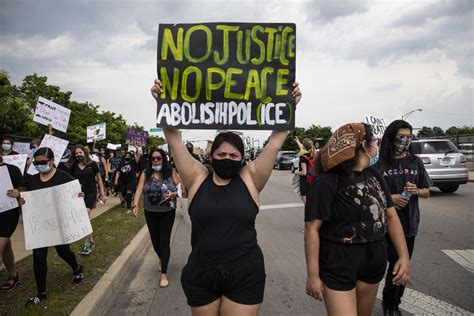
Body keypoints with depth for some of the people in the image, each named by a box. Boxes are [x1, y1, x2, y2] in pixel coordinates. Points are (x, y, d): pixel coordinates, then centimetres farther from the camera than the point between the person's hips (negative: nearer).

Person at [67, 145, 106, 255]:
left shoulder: (92, 164, -3)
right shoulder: (73, 167, 4)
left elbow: (99, 179, 3)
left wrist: (103, 193, 2)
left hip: (91, 193, -4)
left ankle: (86, 244, -8)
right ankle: (90, 240, 27)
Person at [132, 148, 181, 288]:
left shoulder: (171, 173, -5)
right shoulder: (145, 174, -4)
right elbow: (139, 189, -14)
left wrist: (174, 194, -20)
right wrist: (135, 204, -29)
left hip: (167, 213, -2)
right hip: (150, 213, 2)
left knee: (164, 241, -2)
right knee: (155, 240, 14)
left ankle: (164, 274, 8)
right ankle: (161, 258, 47)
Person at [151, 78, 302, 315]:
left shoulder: (250, 180, -2)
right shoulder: (197, 179, -2)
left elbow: (274, 144, -5)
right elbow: (175, 141, -5)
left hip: (245, 275, -1)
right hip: (201, 275, 2)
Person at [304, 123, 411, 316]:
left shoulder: (374, 175, 3)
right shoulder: (327, 182, -19)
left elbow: (390, 215, 7)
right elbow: (312, 229, -19)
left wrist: (404, 256, 0)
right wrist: (313, 274, -19)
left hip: (373, 262, 7)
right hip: (339, 264, -7)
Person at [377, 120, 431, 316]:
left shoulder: (416, 162, 4)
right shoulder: (381, 164, -8)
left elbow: (426, 193, 10)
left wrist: (416, 191, -11)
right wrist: (390, 198, -20)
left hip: (410, 223, 4)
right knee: (396, 264, -2)